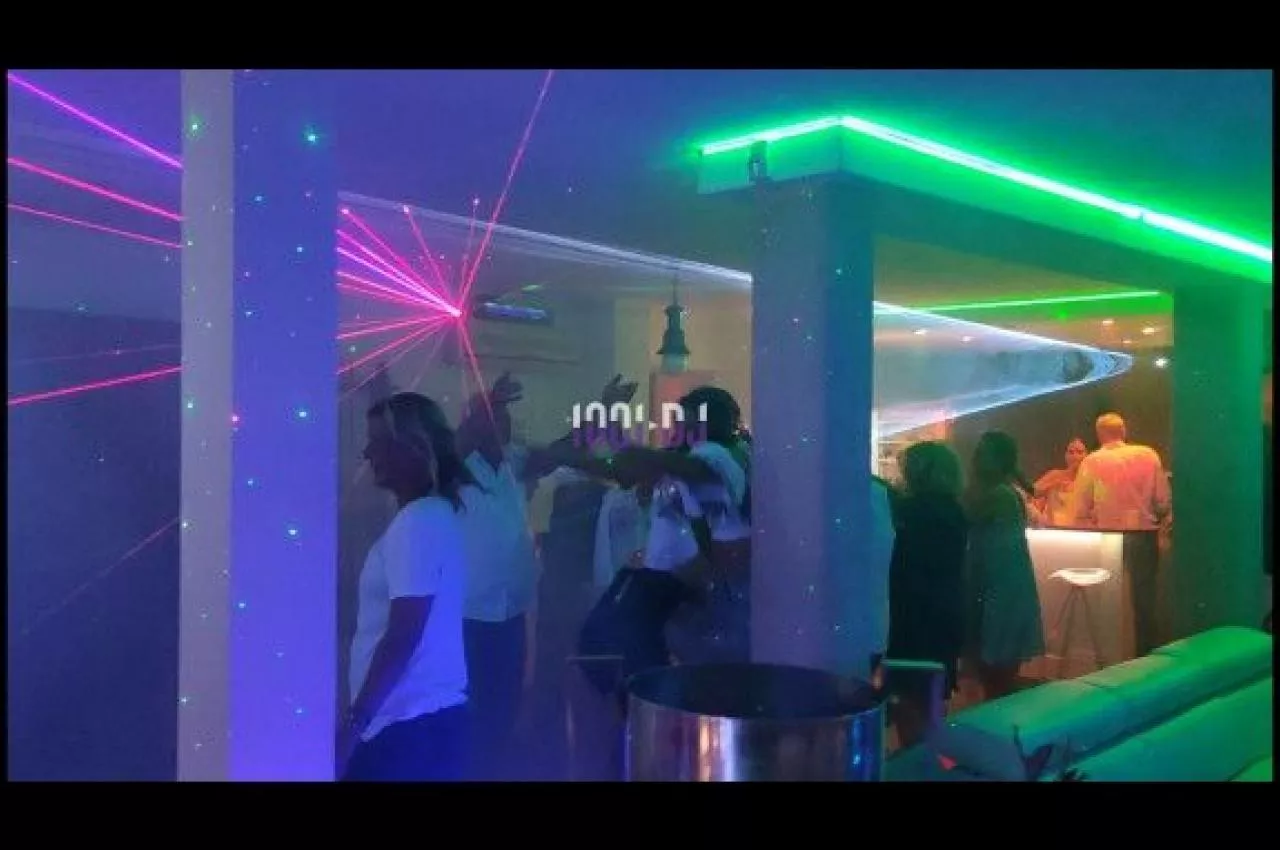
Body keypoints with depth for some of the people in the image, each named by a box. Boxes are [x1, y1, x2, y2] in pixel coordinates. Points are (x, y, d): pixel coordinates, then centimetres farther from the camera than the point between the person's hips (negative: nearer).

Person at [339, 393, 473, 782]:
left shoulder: (417, 523, -16)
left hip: (409, 727, -9)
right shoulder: (433, 515, 14)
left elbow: (403, 637, -21)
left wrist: (353, 722, -19)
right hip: (428, 718, 9)